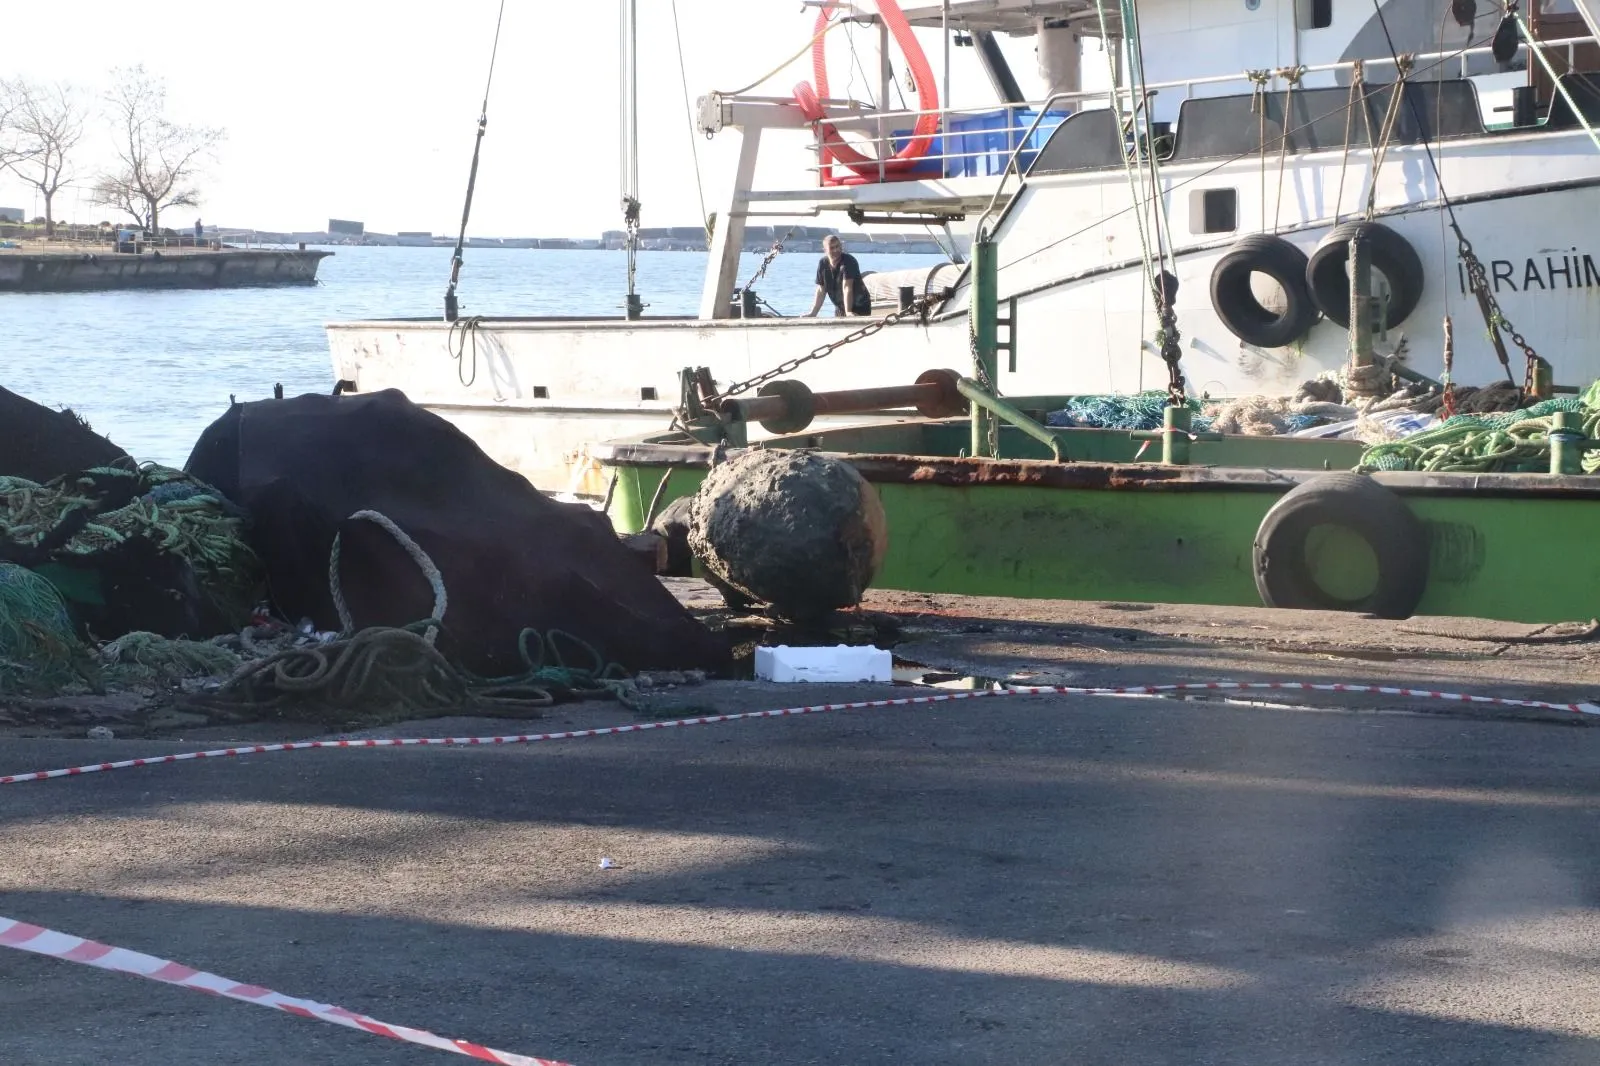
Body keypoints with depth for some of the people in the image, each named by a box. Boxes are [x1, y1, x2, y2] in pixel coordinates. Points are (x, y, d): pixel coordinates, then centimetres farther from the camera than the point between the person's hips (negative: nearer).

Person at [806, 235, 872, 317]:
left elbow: (847, 288, -30)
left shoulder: (848, 261, -21)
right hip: (839, 309, 6)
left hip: (859, 307, -6)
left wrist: (848, 312, -35)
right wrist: (813, 313, -5)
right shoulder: (823, 263, -4)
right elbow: (821, 290, 1)